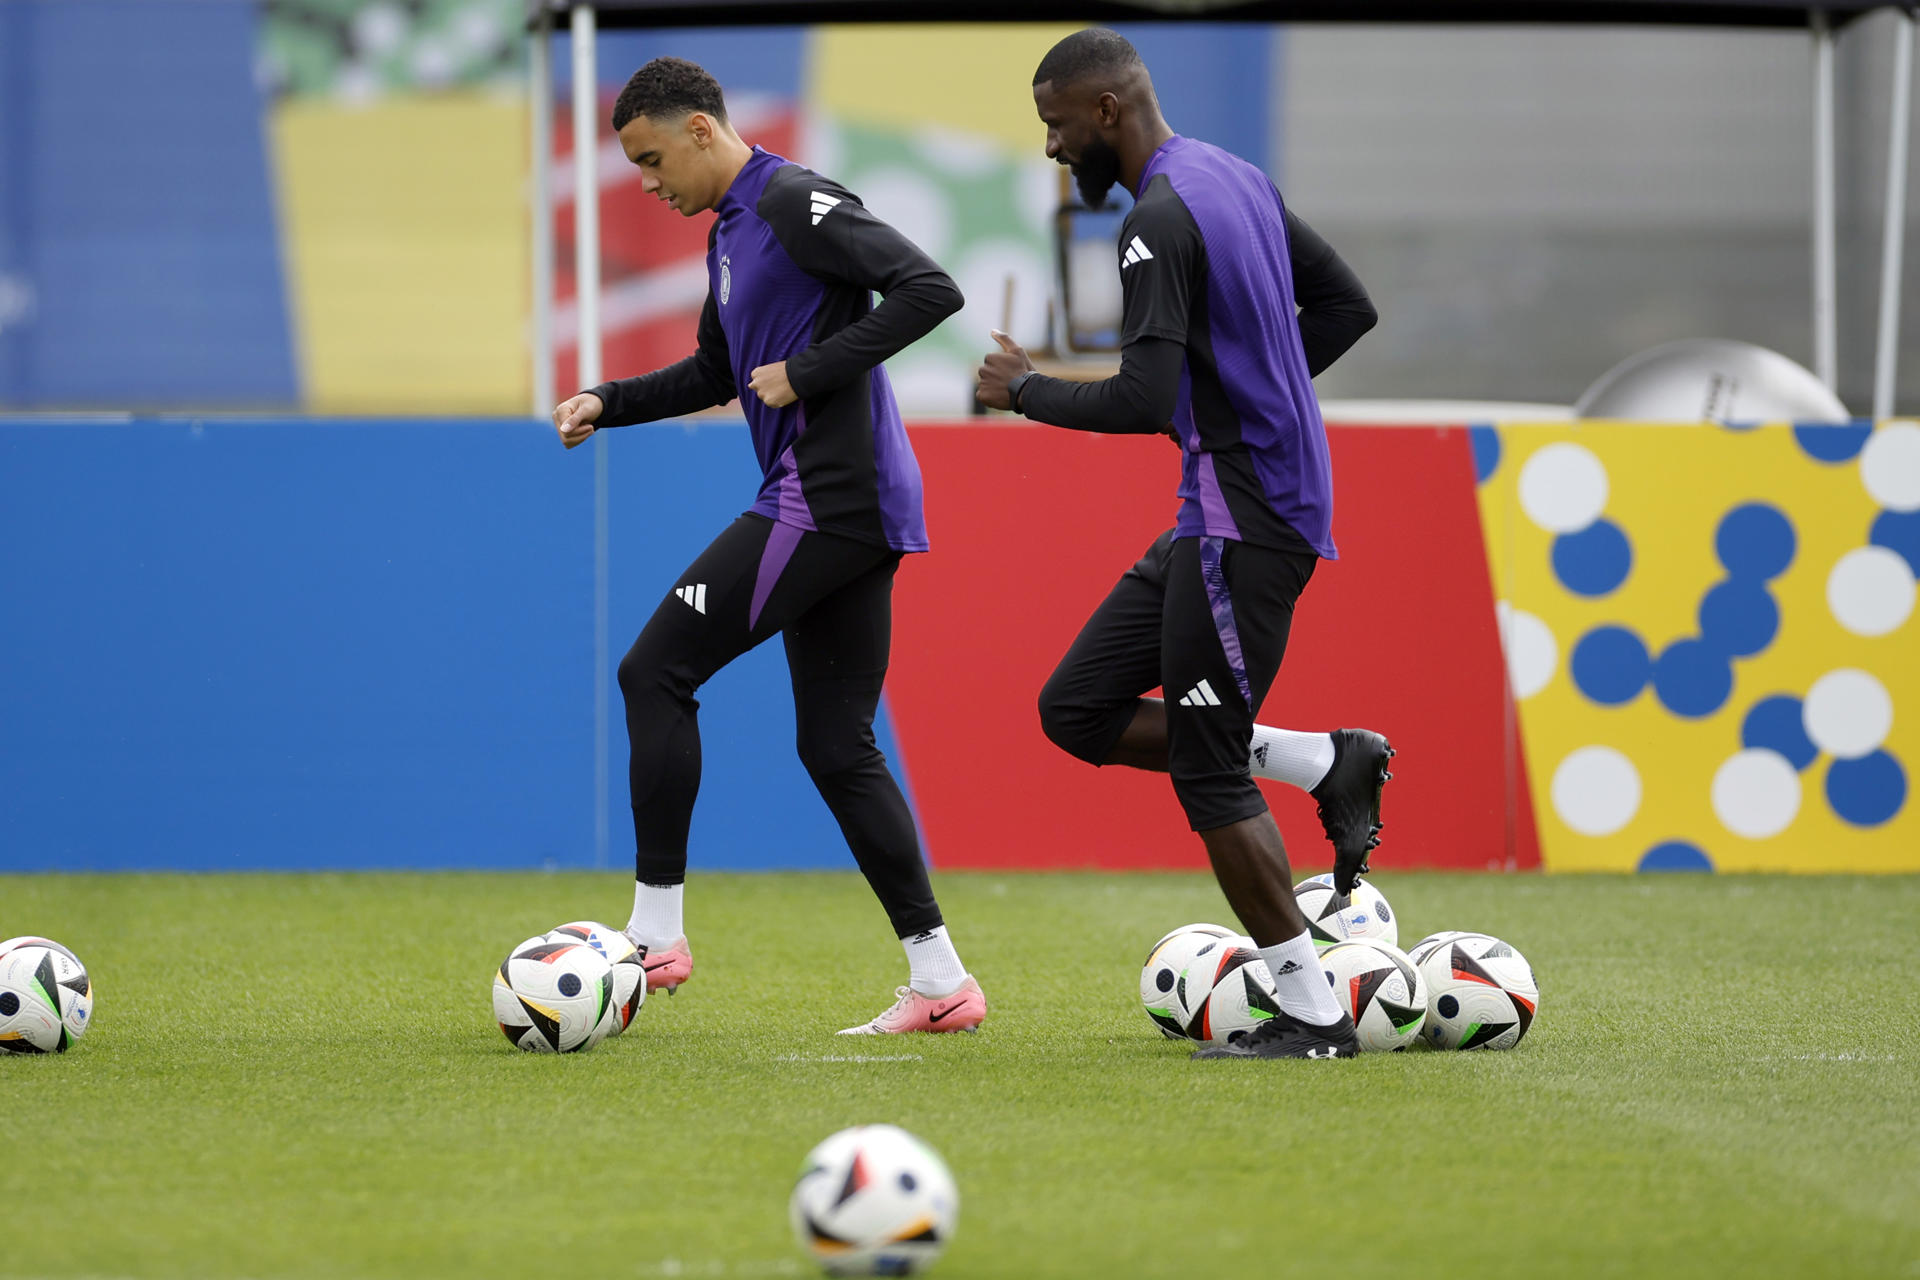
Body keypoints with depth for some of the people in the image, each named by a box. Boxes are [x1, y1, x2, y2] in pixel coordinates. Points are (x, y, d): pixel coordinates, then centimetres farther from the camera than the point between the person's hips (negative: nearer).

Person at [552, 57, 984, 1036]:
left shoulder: (793, 202, -11)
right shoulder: (730, 232, 20)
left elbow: (929, 290, -20)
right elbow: (717, 372, 34)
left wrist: (811, 373, -19)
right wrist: (608, 403, 21)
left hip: (825, 501, -10)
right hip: (854, 514, 10)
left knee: (655, 671, -6)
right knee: (836, 745, 8)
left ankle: (655, 933, -3)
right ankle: (939, 982, 5)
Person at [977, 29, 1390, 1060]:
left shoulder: (1161, 222, -18)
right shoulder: (1236, 180, 13)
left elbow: (1141, 402, -25)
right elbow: (1346, 306, 21)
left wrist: (1025, 390, -9)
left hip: (1244, 523, -10)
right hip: (1217, 512, 10)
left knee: (1207, 773, -4)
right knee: (1078, 711, 11)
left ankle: (1313, 1015, 3)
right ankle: (1324, 762, 11)